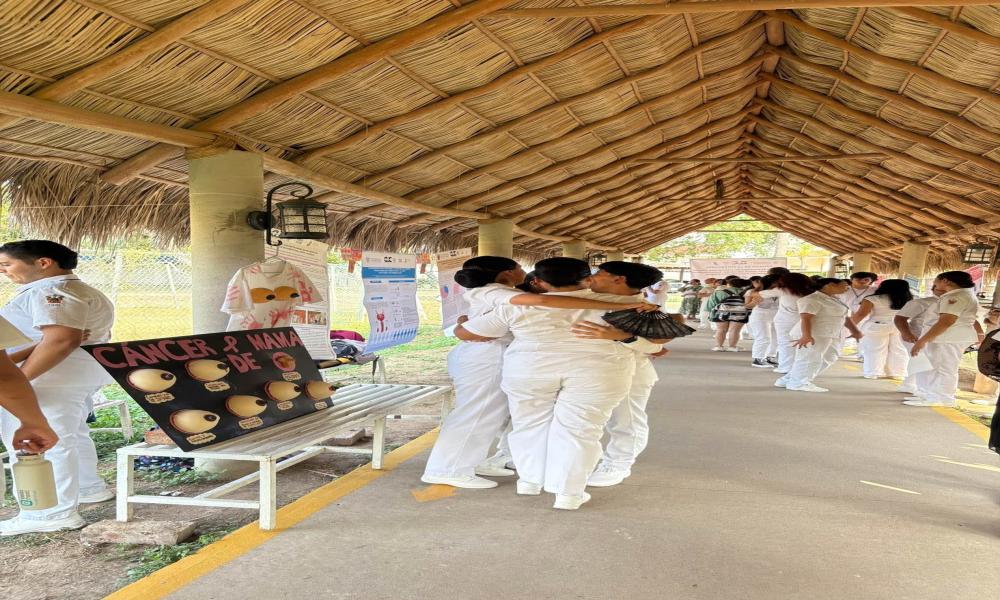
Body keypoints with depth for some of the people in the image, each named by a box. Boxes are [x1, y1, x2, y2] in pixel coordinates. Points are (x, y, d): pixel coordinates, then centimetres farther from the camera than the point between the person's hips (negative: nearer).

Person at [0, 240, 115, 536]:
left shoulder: (50, 291, -17)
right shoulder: (76, 290, 16)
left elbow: (62, 340, -29)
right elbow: (48, 336, 10)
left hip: (53, 378, -11)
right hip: (78, 375, 11)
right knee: (69, 435, 22)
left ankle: (55, 513, -2)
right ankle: (89, 488, 34)